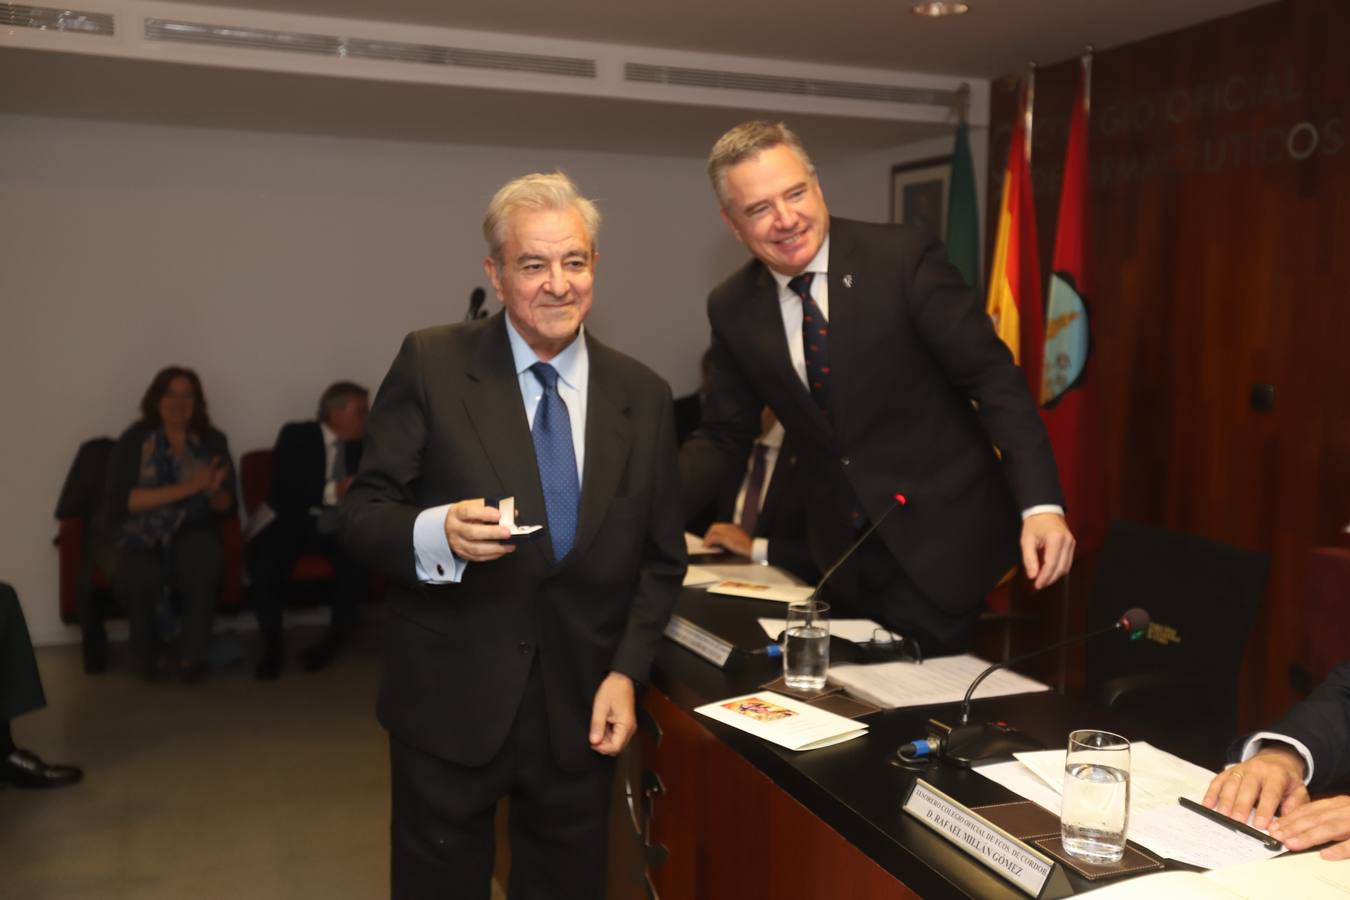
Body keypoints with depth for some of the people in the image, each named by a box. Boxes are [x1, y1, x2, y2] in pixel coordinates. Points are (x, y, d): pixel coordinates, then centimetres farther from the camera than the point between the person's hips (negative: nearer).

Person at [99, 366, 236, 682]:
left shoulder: (213, 441, 9)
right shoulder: (134, 440, 1)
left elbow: (226, 506, 7)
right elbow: (122, 499, -11)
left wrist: (214, 490, -18)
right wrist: (186, 488, -18)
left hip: (191, 532, 1)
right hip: (139, 535, -1)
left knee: (204, 552, -34)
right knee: (140, 575, -34)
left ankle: (191, 655, -19)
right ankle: (151, 656, -7)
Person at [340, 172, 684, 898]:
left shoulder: (642, 395, 2)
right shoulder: (431, 364, -7)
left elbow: (662, 559, 7)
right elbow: (361, 515, -7)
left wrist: (626, 673, -5)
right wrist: (436, 532, -28)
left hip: (578, 707, 3)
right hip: (450, 702, -2)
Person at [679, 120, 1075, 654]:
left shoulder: (904, 258, -14)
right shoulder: (732, 308, -1)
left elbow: (994, 380, -13)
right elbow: (724, 436, 5)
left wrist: (1040, 504, -23)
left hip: (940, 537, -4)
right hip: (843, 552, 4)